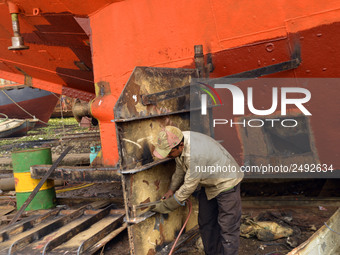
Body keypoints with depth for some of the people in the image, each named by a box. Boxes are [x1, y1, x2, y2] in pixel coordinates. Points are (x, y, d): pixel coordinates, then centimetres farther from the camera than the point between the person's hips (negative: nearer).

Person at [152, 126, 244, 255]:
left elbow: (189, 187, -29)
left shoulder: (195, 153, -38)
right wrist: (172, 189, 8)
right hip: (209, 184, 9)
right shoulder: (178, 141, -11)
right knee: (205, 223, 16)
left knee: (227, 227, -6)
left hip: (226, 182, -9)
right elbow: (180, 168, 10)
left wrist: (165, 207, -18)